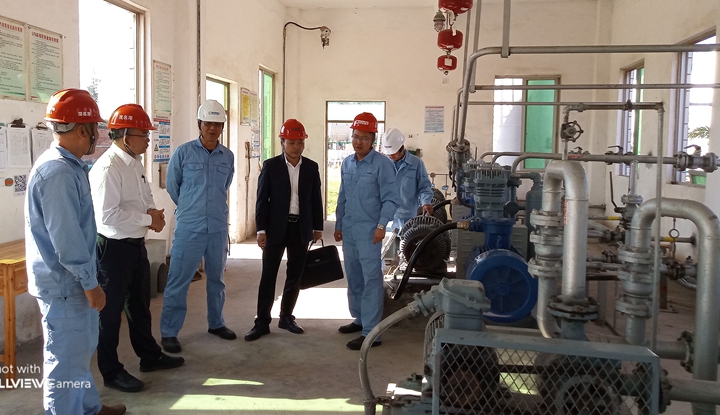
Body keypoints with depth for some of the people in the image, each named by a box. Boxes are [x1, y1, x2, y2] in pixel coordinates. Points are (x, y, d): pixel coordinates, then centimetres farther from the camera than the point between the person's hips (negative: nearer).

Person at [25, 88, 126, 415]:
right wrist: (90, 282, -19)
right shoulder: (58, 173, -23)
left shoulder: (69, 166, 9)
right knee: (67, 358, 4)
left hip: (71, 280, 11)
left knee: (80, 349, 24)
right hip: (64, 283, -11)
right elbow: (65, 238, -26)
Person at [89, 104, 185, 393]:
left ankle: (149, 356, 38)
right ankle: (111, 372, 22)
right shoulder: (107, 168, -21)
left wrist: (152, 212, -5)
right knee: (111, 310, 6)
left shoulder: (136, 163, 7)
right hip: (114, 248, -9)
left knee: (140, 304, 22)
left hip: (137, 244, 9)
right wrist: (148, 219, -19)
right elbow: (107, 215, -27)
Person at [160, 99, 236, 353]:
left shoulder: (228, 156, 5)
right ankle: (169, 332, 11)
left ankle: (216, 323, 32)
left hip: (218, 228, 4)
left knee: (216, 278, 16)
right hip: (188, 228, -3)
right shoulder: (183, 153, -4)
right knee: (178, 281, -1)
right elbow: (172, 186, 6)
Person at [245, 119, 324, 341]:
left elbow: (316, 200, 8)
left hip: (301, 228, 3)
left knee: (295, 276, 9)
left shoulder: (311, 167, 4)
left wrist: (317, 227, 7)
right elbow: (262, 199, -4)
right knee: (268, 275, 1)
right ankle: (262, 321, 8)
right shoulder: (270, 166, -3)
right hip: (276, 228, -2)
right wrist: (261, 229, -9)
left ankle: (286, 317, 23)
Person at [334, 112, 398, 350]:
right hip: (348, 230, 7)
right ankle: (359, 319, 31)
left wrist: (381, 225, -20)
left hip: (369, 231, -7)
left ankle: (371, 332, -1)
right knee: (353, 278, 16)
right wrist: (338, 225, 17)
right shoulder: (346, 163, 10)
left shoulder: (382, 164, -9)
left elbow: (390, 199, -11)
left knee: (371, 280, -4)